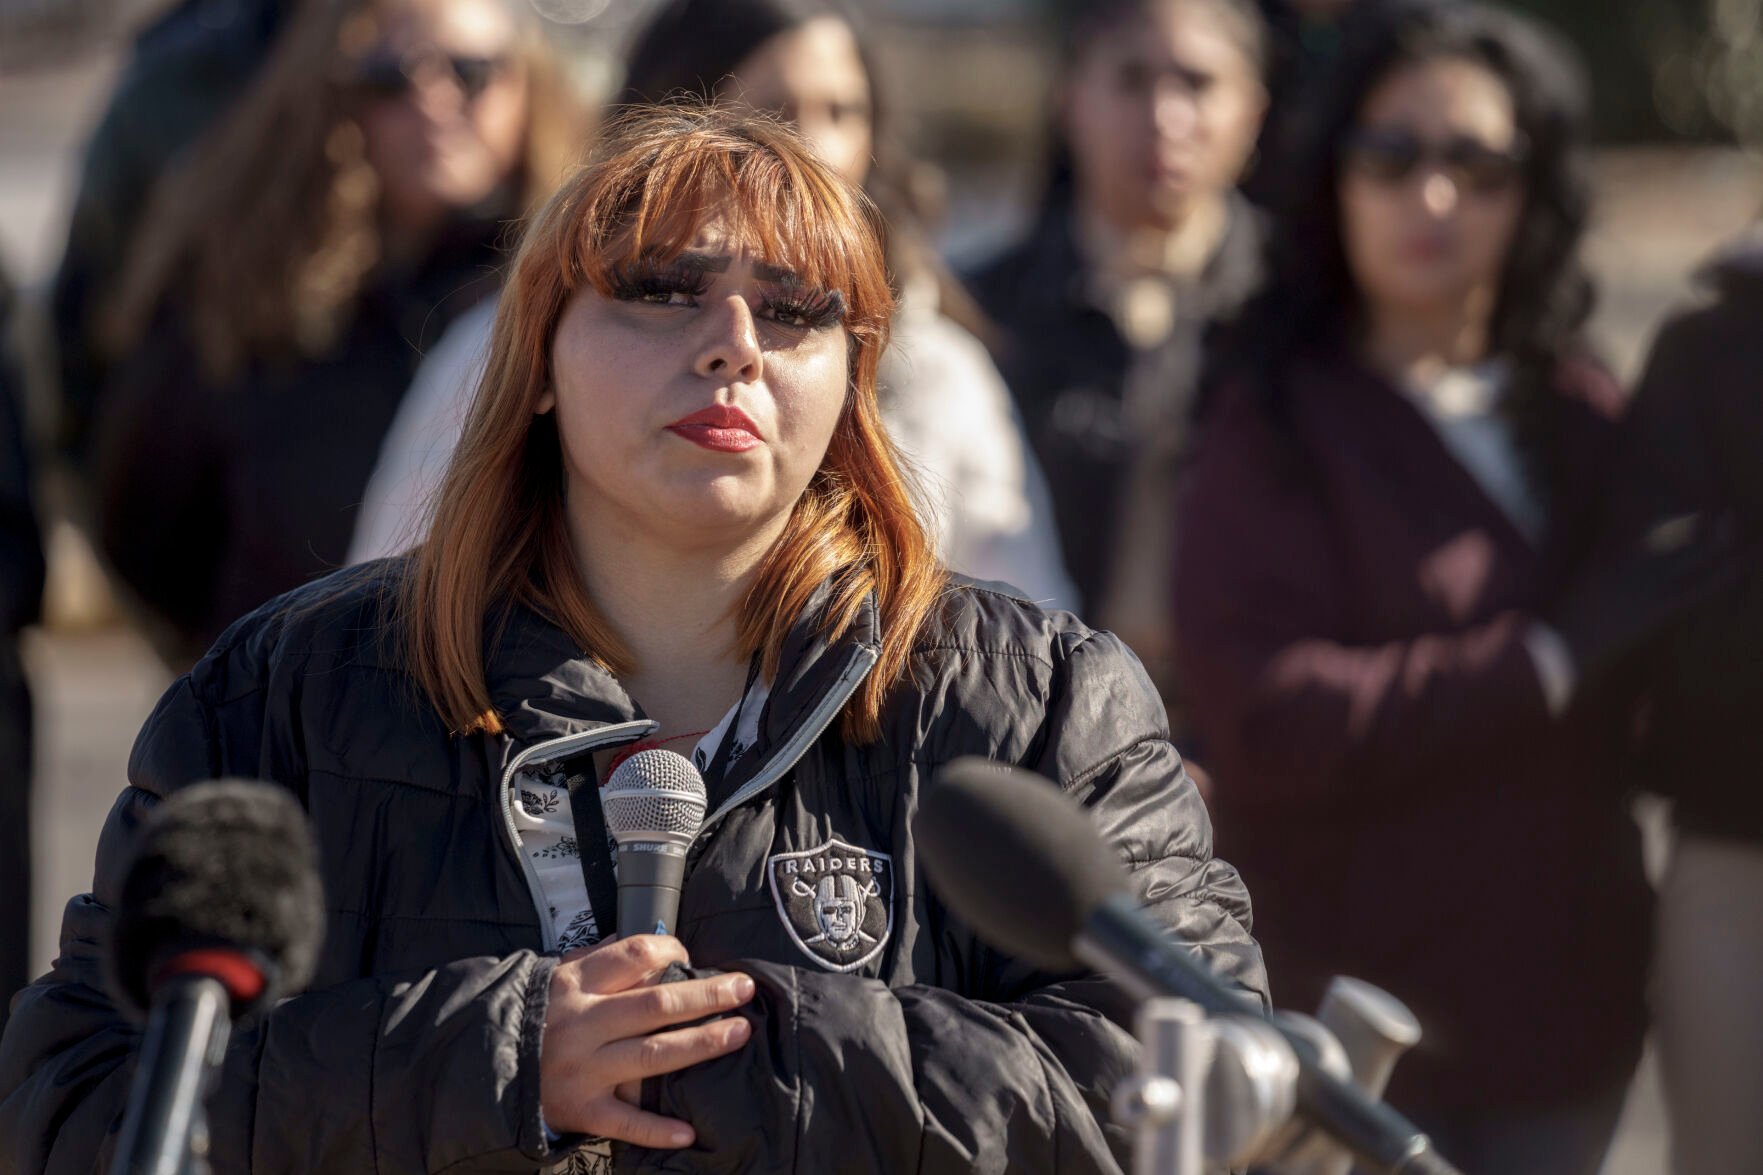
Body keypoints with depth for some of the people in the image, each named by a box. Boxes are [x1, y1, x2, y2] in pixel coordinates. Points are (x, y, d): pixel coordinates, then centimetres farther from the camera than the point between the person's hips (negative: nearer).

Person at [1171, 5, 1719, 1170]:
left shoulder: (1576, 408, 12)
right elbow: (1271, 721, -18)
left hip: (1567, 1008, 6)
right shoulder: (1276, 430, -5)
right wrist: (1549, 658, -14)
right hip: (1361, 1020, -6)